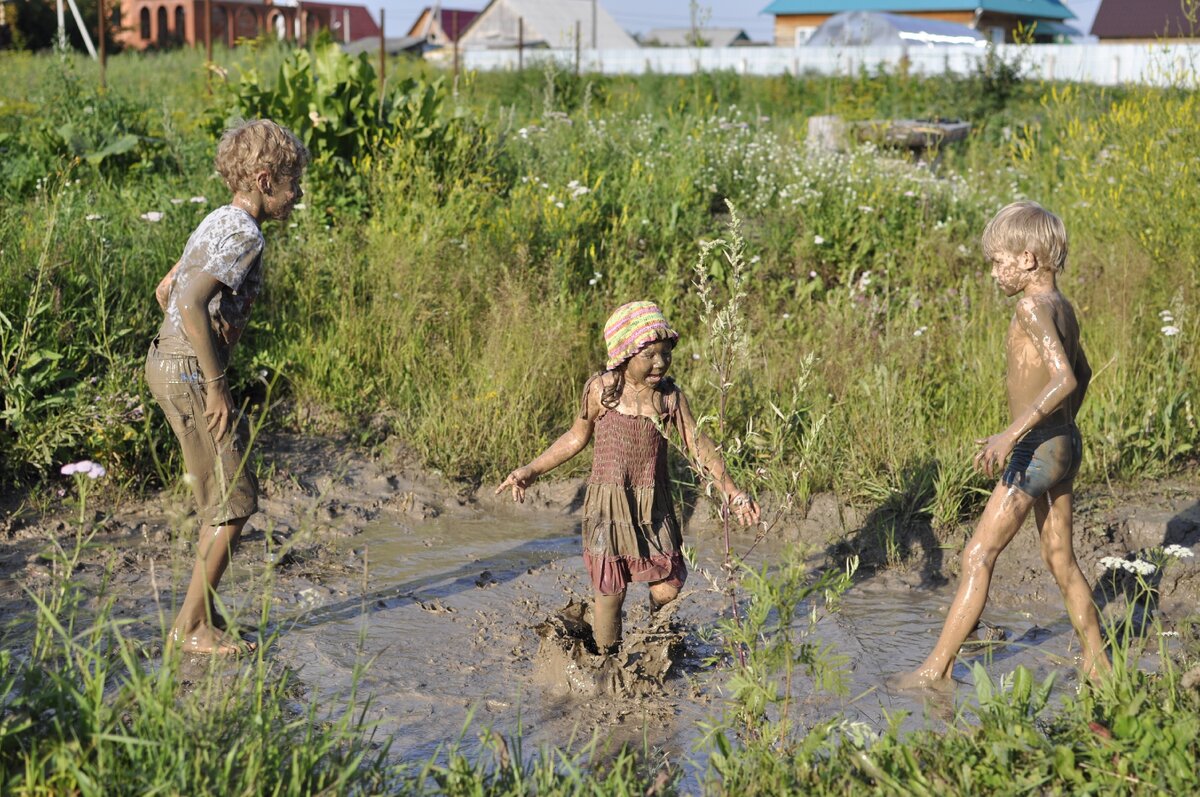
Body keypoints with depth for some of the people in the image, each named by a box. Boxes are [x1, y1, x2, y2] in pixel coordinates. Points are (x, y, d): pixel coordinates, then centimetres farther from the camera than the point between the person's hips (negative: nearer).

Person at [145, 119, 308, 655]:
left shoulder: (219, 223, 14)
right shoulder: (245, 233, -16)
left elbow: (166, 290, 22)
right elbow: (191, 301, -28)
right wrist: (216, 384, -22)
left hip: (169, 364, 10)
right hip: (189, 373, -10)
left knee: (221, 503, 16)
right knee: (235, 503, -3)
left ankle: (203, 618, 22)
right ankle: (191, 628, 3)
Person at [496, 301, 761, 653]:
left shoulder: (670, 395, -1)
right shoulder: (601, 390, -7)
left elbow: (698, 445, 2)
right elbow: (577, 437, 7)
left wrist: (732, 493, -4)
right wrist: (531, 471, 7)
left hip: (654, 506, 2)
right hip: (609, 504, -2)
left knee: (668, 587, 0)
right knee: (610, 591, 3)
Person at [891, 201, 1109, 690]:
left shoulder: (1033, 306, -17)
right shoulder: (1062, 308, 11)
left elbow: (1063, 377, -29)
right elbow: (1081, 373, 26)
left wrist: (1011, 434, -32)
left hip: (1037, 450, -9)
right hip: (1065, 445, 9)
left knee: (978, 556, -3)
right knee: (1061, 562, 17)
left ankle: (937, 669, 2)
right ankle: (1098, 667, 25)